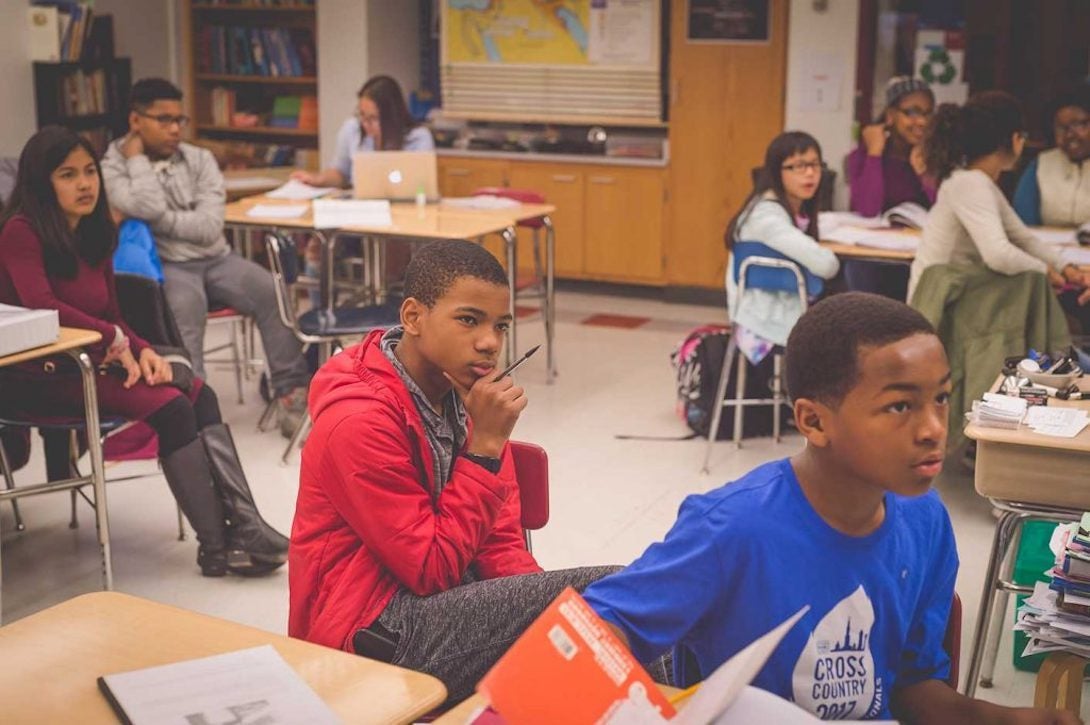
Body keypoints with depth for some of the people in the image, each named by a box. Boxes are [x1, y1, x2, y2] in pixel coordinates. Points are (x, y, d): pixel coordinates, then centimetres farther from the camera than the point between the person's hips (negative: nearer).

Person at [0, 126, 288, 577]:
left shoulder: (95, 234, 13)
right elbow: (40, 306, -26)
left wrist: (142, 351, -4)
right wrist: (114, 340, -18)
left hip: (91, 361, 8)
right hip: (39, 376, -8)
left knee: (199, 395, -12)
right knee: (169, 407, -24)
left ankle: (243, 524, -23)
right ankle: (216, 547, -20)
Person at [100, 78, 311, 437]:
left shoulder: (200, 160, 9)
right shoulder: (113, 168, 2)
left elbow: (210, 227, -4)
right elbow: (148, 207, -19)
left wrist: (159, 219, -9)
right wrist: (137, 158, -8)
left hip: (216, 259, 4)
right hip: (163, 266, -4)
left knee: (275, 293, -22)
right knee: (185, 304, -37)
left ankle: (293, 394, -18)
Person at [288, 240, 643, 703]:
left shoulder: (464, 394, 4)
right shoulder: (359, 422, -20)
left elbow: (500, 540, 7)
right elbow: (433, 570, -19)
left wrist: (542, 607, -12)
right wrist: (485, 446, -22)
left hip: (449, 595, 7)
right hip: (374, 631, -7)